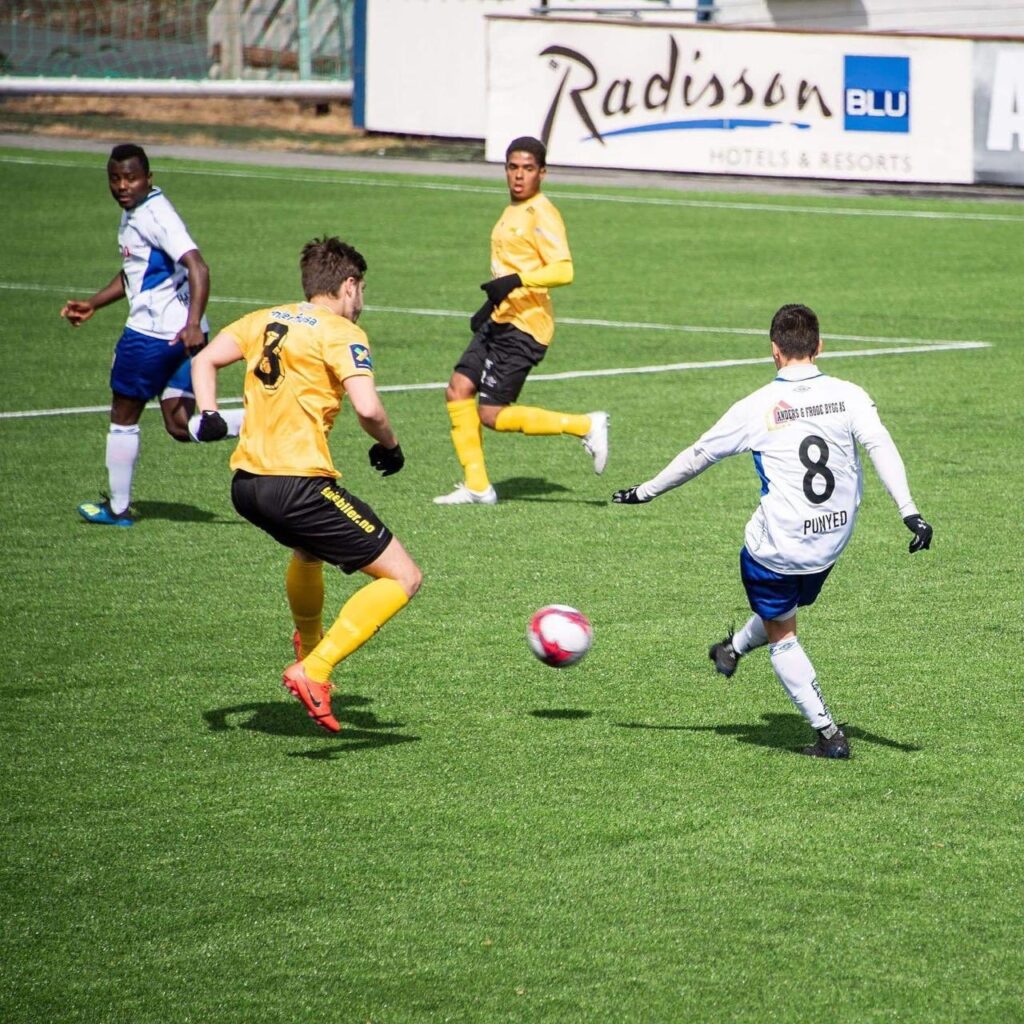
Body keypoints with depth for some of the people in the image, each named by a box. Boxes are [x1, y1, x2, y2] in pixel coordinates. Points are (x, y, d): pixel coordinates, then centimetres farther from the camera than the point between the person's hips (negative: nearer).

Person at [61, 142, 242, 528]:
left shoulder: (156, 215, -16)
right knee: (180, 426, 5)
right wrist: (92, 304, 27)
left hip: (152, 333, -9)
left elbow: (198, 267, -27)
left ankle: (117, 509, 17)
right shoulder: (133, 214, 15)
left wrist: (193, 324, -38)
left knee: (123, 418, 6)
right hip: (178, 335, 9)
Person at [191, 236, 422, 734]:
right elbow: (367, 408, -17)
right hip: (298, 485, -8)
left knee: (309, 549, 40)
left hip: (245, 484, 8)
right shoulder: (341, 334, -6)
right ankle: (313, 672, -15)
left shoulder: (265, 320, 15)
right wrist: (389, 446, 0)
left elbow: (204, 360, 13)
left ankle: (309, 644, 58)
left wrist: (208, 416, 8)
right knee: (402, 578, -5)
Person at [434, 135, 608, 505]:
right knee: (458, 390, -1)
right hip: (499, 322, 9)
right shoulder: (512, 212, 16)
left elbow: (563, 270, -24)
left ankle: (585, 425, 0)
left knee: (492, 414, -10)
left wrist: (516, 281, -35)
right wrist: (490, 305, 32)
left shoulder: (541, 214, -14)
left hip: (524, 328, -9)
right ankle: (476, 485, 6)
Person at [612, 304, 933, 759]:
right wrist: (910, 512, -21)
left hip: (775, 547, -4)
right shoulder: (848, 396, -6)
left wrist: (643, 492, 13)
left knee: (782, 637, 15)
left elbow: (696, 456, 0)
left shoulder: (758, 407, -9)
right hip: (833, 543, 4)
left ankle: (829, 734, 11)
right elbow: (881, 447, -18)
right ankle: (734, 649, 57)